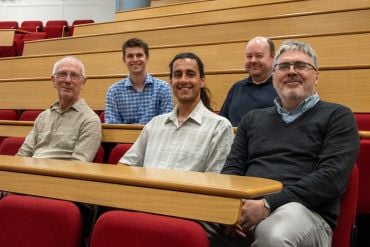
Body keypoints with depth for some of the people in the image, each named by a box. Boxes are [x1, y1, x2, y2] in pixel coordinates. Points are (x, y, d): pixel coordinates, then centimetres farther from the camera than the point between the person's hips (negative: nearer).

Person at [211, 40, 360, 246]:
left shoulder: (337, 116, 9)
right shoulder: (253, 119, 24)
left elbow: (332, 177, -6)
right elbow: (233, 168, 16)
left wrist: (269, 204, -17)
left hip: (305, 211, -4)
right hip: (246, 208, 4)